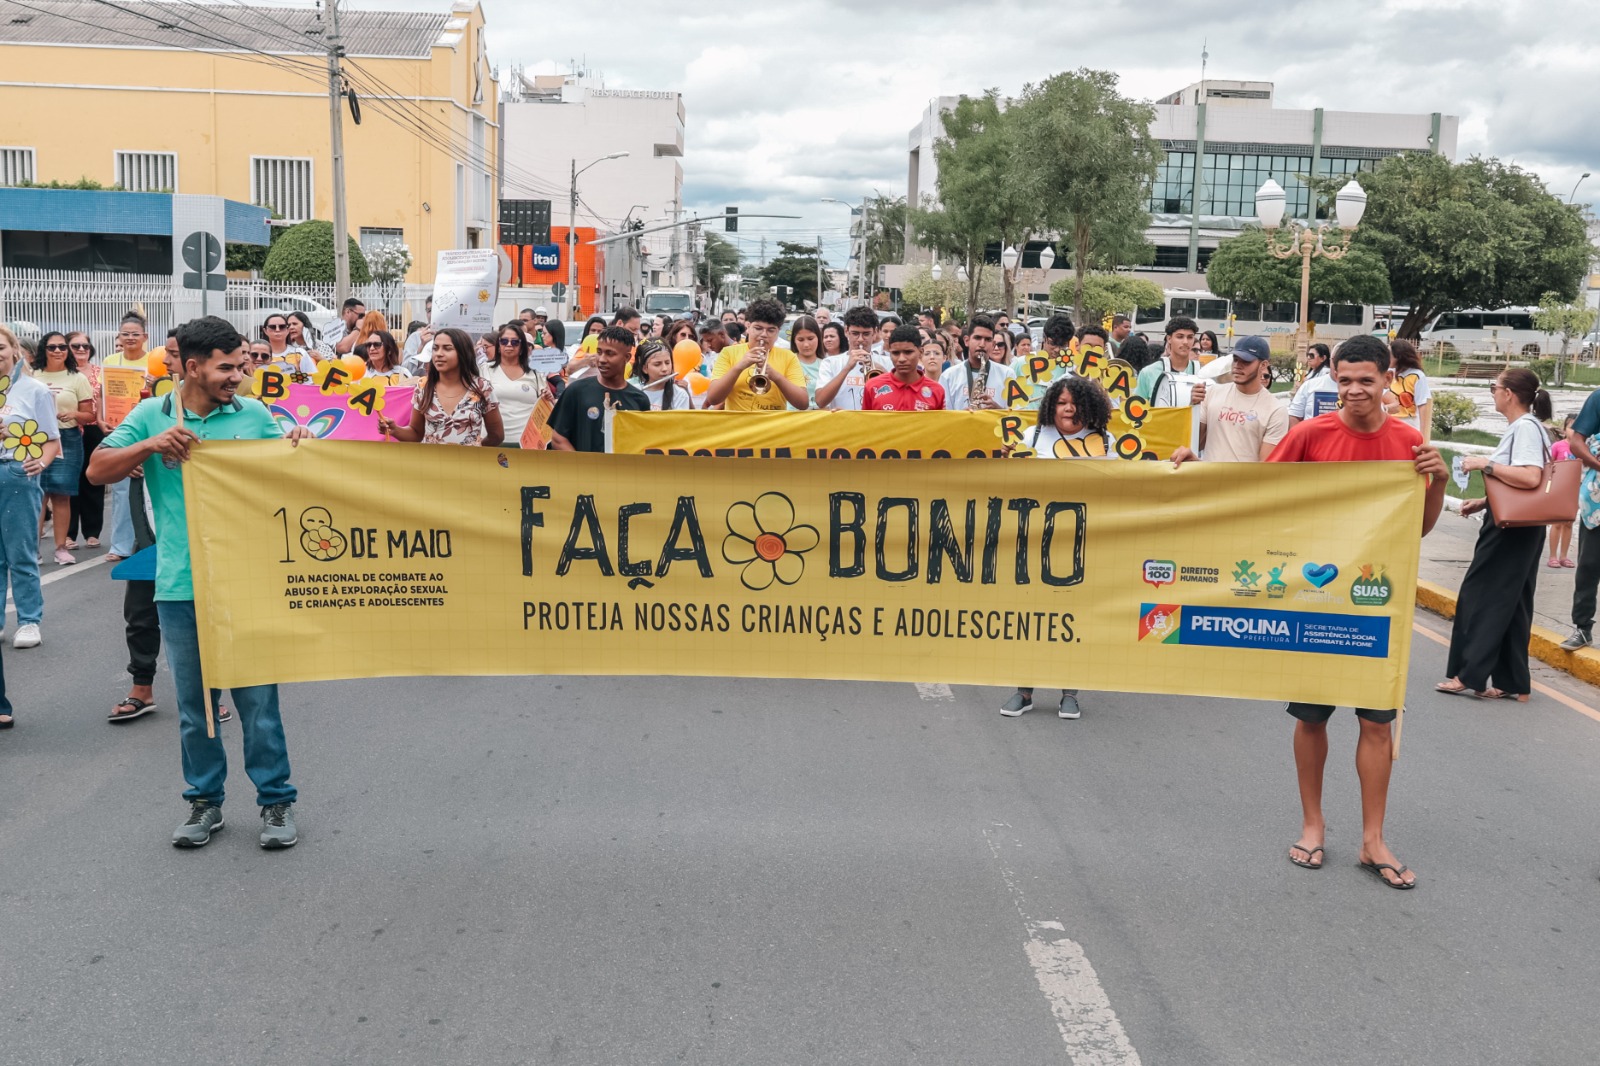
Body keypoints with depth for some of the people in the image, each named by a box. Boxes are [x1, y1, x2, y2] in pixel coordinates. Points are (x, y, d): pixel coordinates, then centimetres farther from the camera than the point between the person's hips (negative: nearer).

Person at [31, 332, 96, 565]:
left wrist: (73, 415, -16)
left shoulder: (78, 378, 5)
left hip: (67, 440, -1)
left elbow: (90, 415, 4)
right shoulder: (32, 377, 9)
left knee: (61, 494, 0)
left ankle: (61, 547, 6)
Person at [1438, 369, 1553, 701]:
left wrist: (1486, 464, -22)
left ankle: (1469, 674, 1)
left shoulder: (1526, 428, -16)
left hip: (1512, 528, -10)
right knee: (1510, 603, 10)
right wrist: (1484, 502, 14)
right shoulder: (1521, 427, 15)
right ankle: (1512, 683, 14)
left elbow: (1530, 477, -29)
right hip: (1516, 527, 10)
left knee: (1480, 596, -4)